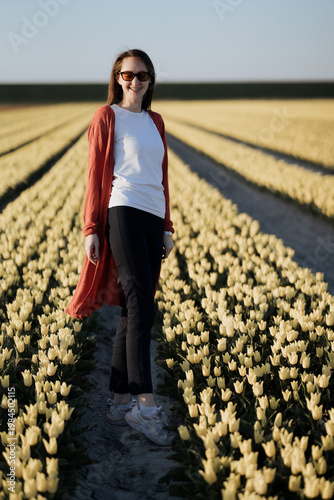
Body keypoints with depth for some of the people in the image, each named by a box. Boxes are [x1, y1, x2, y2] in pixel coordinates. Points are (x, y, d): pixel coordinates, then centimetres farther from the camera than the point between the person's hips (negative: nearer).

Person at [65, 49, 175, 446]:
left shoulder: (155, 122, 22)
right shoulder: (106, 116, 5)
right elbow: (95, 175, 0)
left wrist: (167, 227, 17)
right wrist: (91, 230, -6)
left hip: (152, 218, 6)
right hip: (122, 212, -6)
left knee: (134, 310, 5)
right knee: (141, 305, -17)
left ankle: (120, 401, 11)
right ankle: (145, 404, -18)